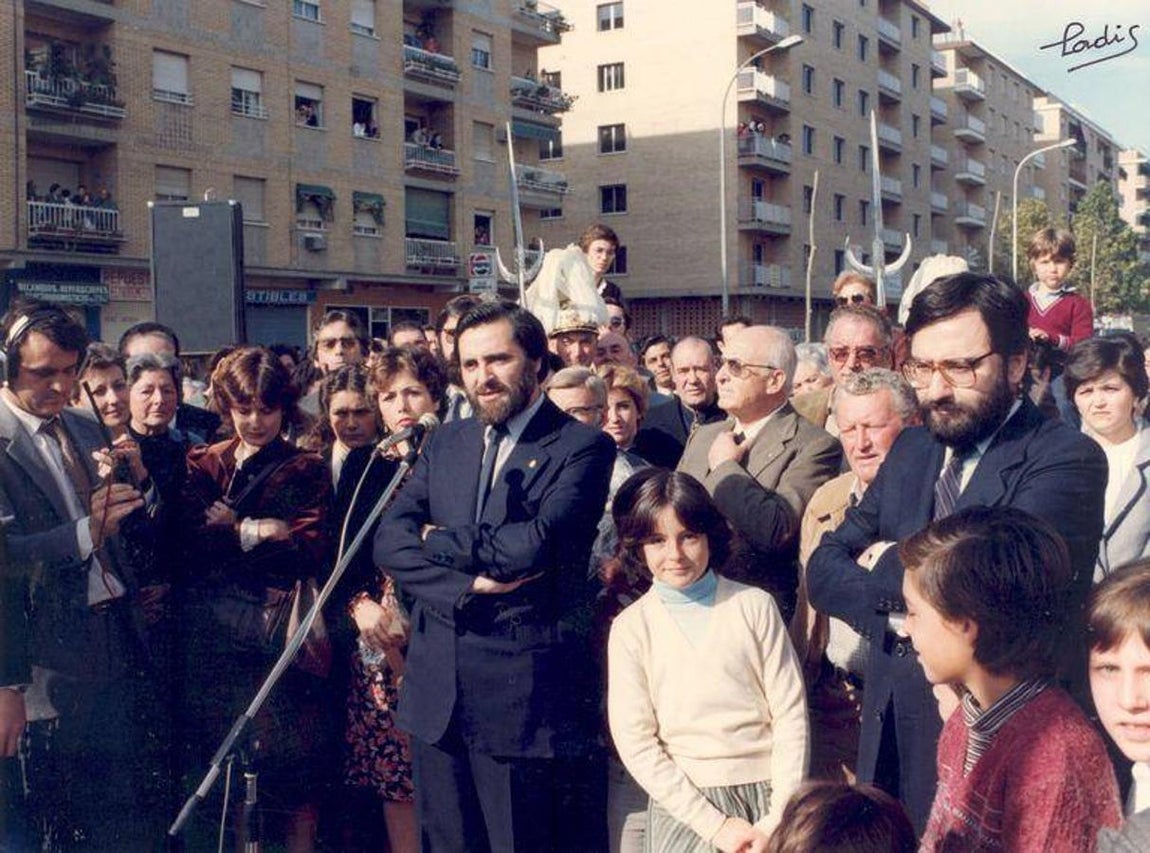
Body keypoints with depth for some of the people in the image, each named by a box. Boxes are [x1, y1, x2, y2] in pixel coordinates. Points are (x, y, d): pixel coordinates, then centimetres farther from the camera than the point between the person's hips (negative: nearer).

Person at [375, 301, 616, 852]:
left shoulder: (583, 447, -5)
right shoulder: (447, 442, 13)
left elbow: (534, 545, -20)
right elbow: (388, 540, 2)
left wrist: (438, 539, -5)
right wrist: (467, 584, -14)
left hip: (523, 694, -5)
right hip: (436, 690, 5)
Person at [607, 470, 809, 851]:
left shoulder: (754, 606, 1)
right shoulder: (631, 628, -1)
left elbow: (790, 714, -1)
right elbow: (635, 743, -4)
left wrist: (777, 821, -8)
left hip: (767, 794, 0)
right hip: (684, 804, 0)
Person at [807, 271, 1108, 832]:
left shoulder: (1066, 460, -12)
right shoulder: (911, 449, 9)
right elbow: (823, 570, 6)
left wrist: (887, 566, -8)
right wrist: (898, 609, -14)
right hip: (889, 728, 6)